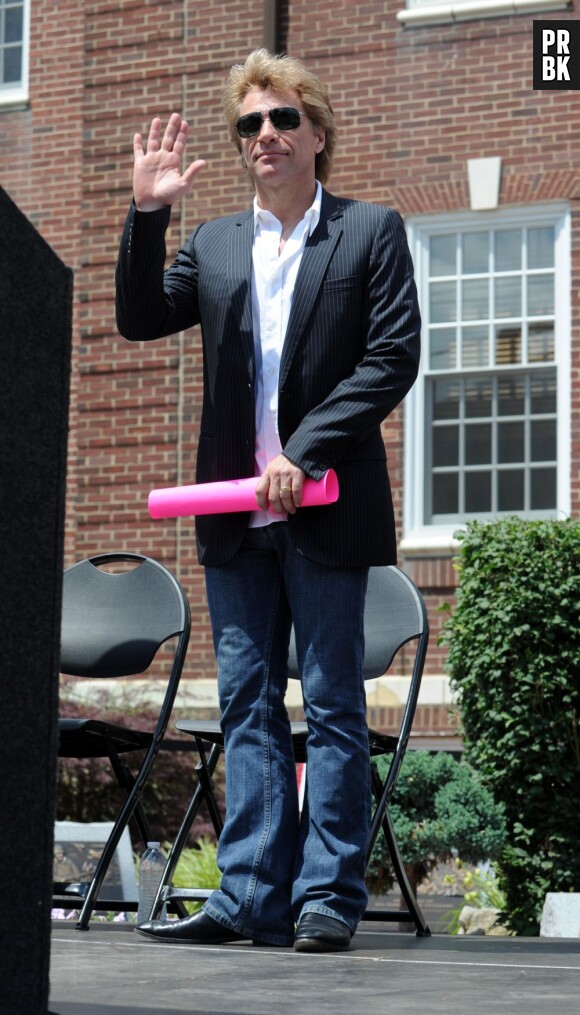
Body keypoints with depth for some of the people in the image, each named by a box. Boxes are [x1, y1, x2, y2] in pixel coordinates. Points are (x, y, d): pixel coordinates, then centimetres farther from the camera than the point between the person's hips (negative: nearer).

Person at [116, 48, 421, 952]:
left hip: (325, 506, -4)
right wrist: (146, 214, -3)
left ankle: (327, 898, 2)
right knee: (248, 708, 5)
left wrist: (304, 452, -14)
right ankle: (252, 897, 8)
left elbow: (392, 359, -6)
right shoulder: (213, 245, 16)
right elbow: (140, 319, 7)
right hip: (236, 514, 4)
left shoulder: (371, 232, 3)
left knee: (332, 706, -1)